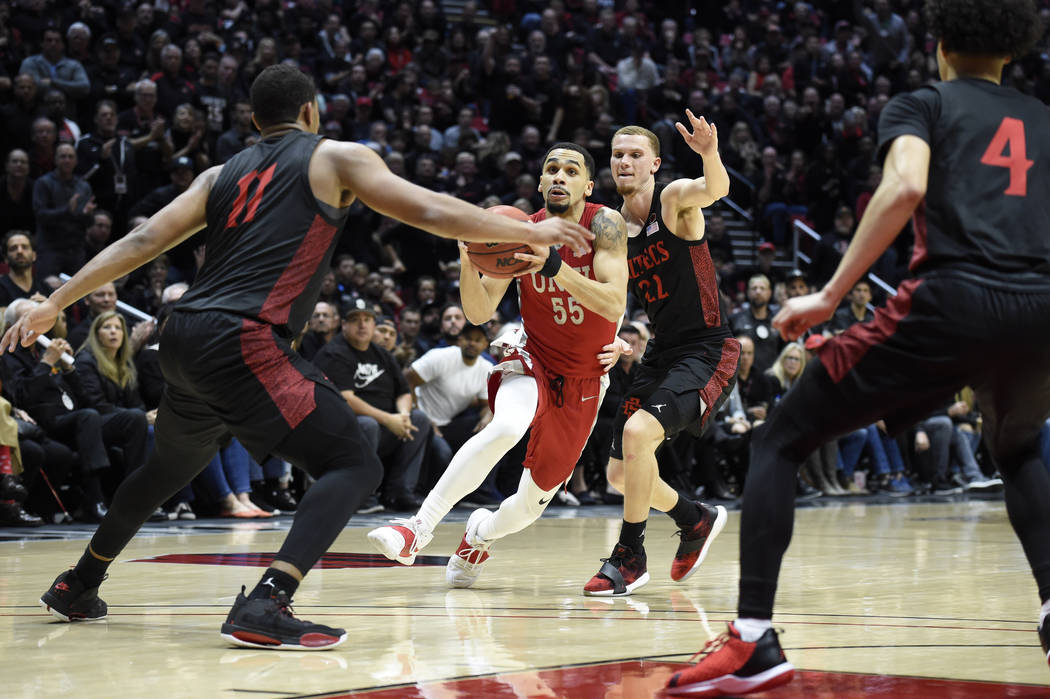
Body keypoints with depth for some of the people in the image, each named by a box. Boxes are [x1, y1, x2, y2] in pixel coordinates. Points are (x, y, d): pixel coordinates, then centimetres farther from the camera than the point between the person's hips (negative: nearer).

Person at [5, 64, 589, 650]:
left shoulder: (222, 175, 22)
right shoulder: (334, 157, 7)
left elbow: (142, 242, 14)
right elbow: (430, 212, 0)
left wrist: (56, 304, 16)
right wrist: (529, 232, 9)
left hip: (185, 339, 7)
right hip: (244, 342, -7)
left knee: (171, 469, 31)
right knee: (354, 466, -6)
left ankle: (78, 588, 44)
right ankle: (265, 608, -24)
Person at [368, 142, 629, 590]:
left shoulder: (603, 225, -17)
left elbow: (614, 303, -31)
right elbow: (479, 313, -11)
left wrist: (554, 267, -44)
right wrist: (468, 262, -31)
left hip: (583, 382, 1)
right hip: (531, 358, -1)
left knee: (532, 502, 5)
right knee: (507, 426, -36)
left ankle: (481, 533, 40)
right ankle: (419, 528, -33)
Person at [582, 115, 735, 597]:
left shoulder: (675, 200, -10)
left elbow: (716, 188, -33)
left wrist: (710, 154, -55)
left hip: (707, 350, -8)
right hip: (659, 353, 8)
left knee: (638, 432, -27)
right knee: (620, 474, 10)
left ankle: (629, 556, -11)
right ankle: (698, 521, 37)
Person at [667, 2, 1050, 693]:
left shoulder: (921, 104, 15)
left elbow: (905, 187, -7)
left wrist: (830, 295, -7)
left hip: (953, 300, -4)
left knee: (779, 442, 8)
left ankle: (753, 640, -7)